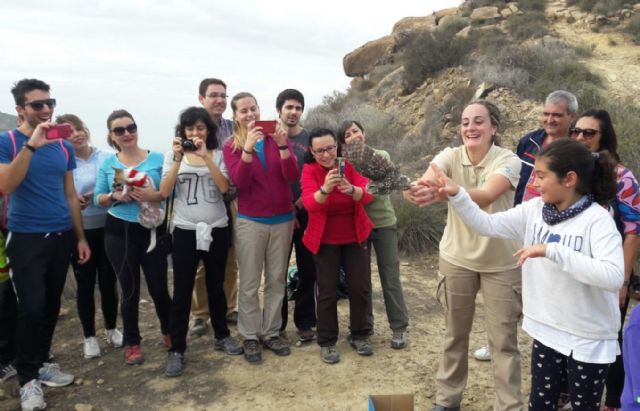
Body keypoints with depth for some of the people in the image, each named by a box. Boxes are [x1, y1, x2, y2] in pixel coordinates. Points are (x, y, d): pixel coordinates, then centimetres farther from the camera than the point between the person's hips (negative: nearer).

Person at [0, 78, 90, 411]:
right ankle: (28, 378, 10)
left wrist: (81, 237, 11)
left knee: (51, 307, 12)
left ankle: (41, 364, 28)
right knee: (31, 309, -6)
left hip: (61, 237, 5)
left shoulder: (64, 146, 7)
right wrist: (31, 145, -26)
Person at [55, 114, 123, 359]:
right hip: (79, 231, -1)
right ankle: (89, 336, 23)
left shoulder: (107, 157, -1)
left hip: (107, 228, 1)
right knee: (85, 284, 8)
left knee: (108, 281, 11)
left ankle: (111, 329, 31)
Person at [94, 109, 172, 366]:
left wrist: (153, 196, -23)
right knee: (130, 290, 8)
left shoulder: (158, 159, -3)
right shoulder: (107, 164, 4)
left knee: (159, 287, 5)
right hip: (119, 232, 1)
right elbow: (97, 199, 6)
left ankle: (169, 332, 31)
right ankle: (132, 342, 25)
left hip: (152, 231, -1)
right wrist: (115, 196, -13)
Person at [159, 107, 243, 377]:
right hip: (185, 231, -1)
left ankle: (221, 336, 31)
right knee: (182, 291, 1)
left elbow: (224, 187, -12)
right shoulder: (173, 155, 2)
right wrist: (178, 159, -18)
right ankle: (176, 350, 11)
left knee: (216, 286, 14)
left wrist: (206, 156, -20)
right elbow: (164, 192, -9)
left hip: (217, 229, 1)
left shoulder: (218, 154, 2)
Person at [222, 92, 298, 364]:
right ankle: (249, 337, 16)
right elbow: (240, 182, -16)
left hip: (283, 219, 2)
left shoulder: (277, 138, 2)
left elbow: (292, 176, -9)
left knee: (276, 280, 10)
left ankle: (271, 332, 22)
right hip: (250, 221, -2)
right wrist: (248, 148, -27)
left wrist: (282, 146, -23)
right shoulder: (231, 146, -2)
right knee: (249, 284, 4)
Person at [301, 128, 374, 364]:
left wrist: (352, 189, -41)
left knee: (361, 288, 6)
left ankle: (359, 335, 25)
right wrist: (325, 189, -49)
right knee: (327, 292, 3)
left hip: (354, 237, 2)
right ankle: (327, 342, 19)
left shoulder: (349, 166, -5)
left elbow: (368, 195, -19)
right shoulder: (309, 171, -11)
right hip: (325, 241, -2)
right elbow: (310, 203, -28)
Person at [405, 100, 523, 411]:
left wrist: (444, 193, -57)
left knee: (503, 341, 6)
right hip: (457, 258, 3)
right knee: (455, 335, 16)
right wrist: (418, 189, -55)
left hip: (501, 263, -2)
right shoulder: (450, 156, -9)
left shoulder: (508, 160, -18)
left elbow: (486, 196, -39)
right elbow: (426, 182, -30)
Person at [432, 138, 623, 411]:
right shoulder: (534, 209, -3)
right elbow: (488, 225, -2)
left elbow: (613, 277, -33)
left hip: (588, 339, -5)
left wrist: (551, 250, -36)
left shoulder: (597, 220, -20)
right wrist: (456, 194, -14)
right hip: (546, 330, 5)